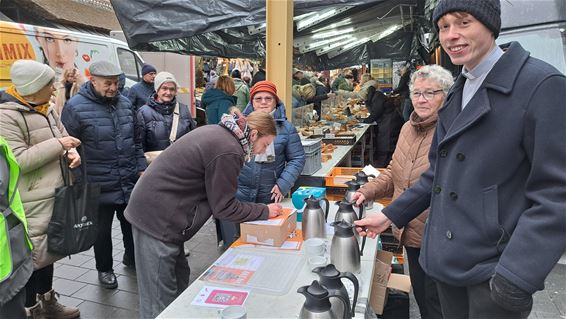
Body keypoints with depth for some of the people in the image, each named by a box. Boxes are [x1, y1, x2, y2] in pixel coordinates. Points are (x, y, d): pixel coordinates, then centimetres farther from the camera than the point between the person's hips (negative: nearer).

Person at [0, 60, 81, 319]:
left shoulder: (46, 110, 10)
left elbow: (63, 137, 18)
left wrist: (72, 152, -5)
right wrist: (57, 145, -20)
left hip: (54, 195, 9)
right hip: (32, 204, -9)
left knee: (48, 250, 20)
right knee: (31, 257, 1)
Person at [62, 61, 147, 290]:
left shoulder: (125, 103, 5)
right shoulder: (75, 107, -11)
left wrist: (141, 168, 10)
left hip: (131, 183, 4)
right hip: (99, 187, -4)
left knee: (133, 225, 19)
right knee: (103, 230, 13)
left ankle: (132, 258, 43)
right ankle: (104, 269, 36)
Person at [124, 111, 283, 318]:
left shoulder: (218, 133, 9)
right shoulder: (228, 151, -20)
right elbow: (224, 207, -13)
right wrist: (265, 211, -3)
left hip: (152, 210, 10)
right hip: (157, 219, -10)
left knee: (179, 279, 19)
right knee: (161, 298, 1)